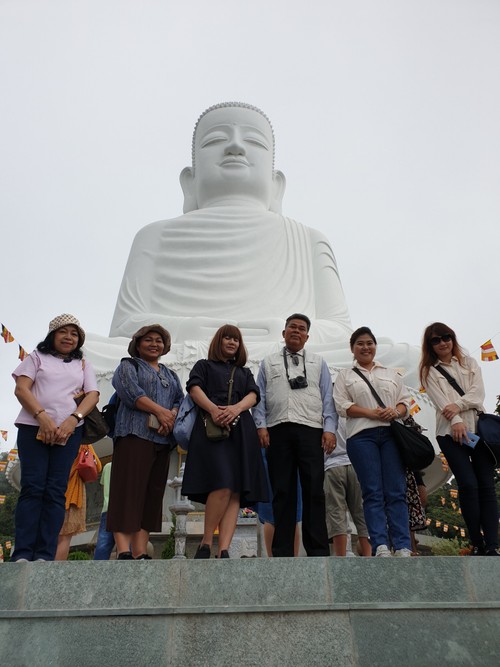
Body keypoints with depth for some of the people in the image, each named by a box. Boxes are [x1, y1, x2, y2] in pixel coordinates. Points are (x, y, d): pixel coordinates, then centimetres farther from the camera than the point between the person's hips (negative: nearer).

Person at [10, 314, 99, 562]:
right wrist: (42, 416, -14)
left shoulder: (83, 366, 20)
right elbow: (21, 389, 1)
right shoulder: (37, 357, 14)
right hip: (33, 427, -1)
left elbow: (93, 395, 6)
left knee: (55, 491, -4)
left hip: (68, 432, 2)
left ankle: (45, 555, -4)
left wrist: (73, 419, -12)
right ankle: (22, 553, -7)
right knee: (32, 487, -9)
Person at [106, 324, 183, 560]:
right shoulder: (128, 366, 12)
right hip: (135, 433, -5)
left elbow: (180, 400, 14)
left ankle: (140, 552, 1)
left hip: (162, 438, 6)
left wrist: (172, 415, -9)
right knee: (129, 490, -13)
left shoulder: (171, 375, 28)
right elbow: (130, 390, -7)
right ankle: (124, 551, -16)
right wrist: (160, 410, -14)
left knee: (152, 494, 0)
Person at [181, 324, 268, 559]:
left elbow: (253, 396, 11)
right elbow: (194, 388, 3)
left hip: (241, 431, 4)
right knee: (223, 486, -22)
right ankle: (206, 543, -8)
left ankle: (223, 551, -13)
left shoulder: (245, 372, 29)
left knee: (235, 493, -9)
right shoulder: (204, 365, 22)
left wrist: (236, 408, -13)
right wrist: (213, 409, -18)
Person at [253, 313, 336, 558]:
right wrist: (261, 426, -1)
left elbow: (327, 398, 11)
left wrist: (329, 429, -1)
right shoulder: (268, 363, 20)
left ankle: (318, 550, 1)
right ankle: (282, 551, 7)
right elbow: (260, 397, 12)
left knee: (314, 490, -4)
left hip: (310, 430, 0)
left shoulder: (318, 363, 19)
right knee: (282, 491, 2)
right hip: (277, 430, 1)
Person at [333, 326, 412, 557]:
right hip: (361, 436, -2)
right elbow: (342, 405, 3)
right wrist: (372, 413, -10)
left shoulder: (391, 374, 24)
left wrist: (395, 411, -7)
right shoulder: (345, 375, 16)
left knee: (396, 492, -5)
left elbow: (405, 401, 17)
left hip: (391, 433, 2)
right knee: (373, 492, -7)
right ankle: (380, 546, -9)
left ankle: (403, 547, -6)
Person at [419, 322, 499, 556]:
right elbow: (441, 400, -4)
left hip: (479, 427, 3)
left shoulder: (469, 363, 19)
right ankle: (477, 544, 0)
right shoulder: (429, 371, 11)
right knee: (468, 484, -12)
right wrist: (456, 421, -20)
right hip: (451, 432, -2)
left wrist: (458, 405, -13)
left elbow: (478, 393, 4)